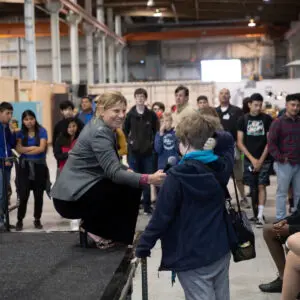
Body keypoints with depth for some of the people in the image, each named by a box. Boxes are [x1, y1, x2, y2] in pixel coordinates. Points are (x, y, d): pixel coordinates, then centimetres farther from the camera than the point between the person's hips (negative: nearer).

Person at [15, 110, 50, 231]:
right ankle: (19, 220, 8)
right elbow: (19, 149, -8)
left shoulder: (41, 131, -3)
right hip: (24, 166, 1)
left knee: (38, 195, 7)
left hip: (39, 166, -1)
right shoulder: (21, 133, 4)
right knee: (23, 195, -4)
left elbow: (42, 148, -12)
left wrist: (26, 150, -5)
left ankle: (37, 220, 20)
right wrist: (34, 147, -14)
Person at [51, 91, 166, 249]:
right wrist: (148, 179, -36)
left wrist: (127, 170, 0)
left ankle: (90, 225, 15)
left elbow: (110, 165, 19)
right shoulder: (99, 133, -19)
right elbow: (113, 172, -27)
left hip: (76, 190, 9)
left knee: (130, 183, 13)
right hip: (71, 197, -9)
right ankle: (94, 229, -1)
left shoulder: (100, 126, 10)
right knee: (131, 189, -12)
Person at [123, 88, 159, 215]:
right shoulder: (130, 114, -1)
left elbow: (156, 130, 7)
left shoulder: (151, 114, -1)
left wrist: (152, 142, -1)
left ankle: (147, 206, 12)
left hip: (148, 152, 0)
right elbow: (125, 130, 10)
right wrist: (129, 141, 1)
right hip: (133, 152, 0)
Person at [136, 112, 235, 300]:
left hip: (192, 258, -6)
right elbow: (228, 141, 20)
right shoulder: (221, 167, -1)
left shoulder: (177, 176, -17)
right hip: (220, 251, 6)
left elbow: (161, 216, -16)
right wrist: (211, 134, 1)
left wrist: (143, 247, -6)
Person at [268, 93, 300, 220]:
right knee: (282, 192, 3)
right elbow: (271, 143, -8)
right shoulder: (278, 122, -3)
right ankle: (280, 220, 10)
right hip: (284, 164, -4)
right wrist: (280, 158, -14)